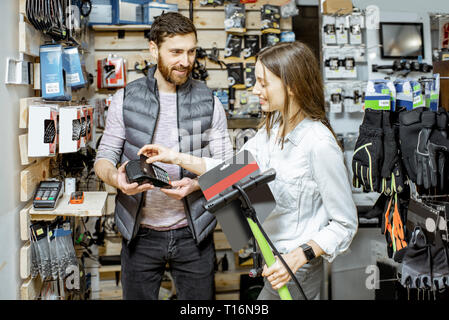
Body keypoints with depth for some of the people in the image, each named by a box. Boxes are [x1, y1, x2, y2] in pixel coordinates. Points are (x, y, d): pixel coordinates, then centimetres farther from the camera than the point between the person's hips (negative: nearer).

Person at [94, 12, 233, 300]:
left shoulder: (209, 103, 1)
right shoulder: (126, 99, 1)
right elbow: (104, 157, 3)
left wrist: (195, 184, -19)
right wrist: (116, 177, -20)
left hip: (193, 233, 0)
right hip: (140, 233, 0)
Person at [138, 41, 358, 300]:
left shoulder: (320, 144, -24)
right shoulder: (273, 127, 0)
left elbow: (345, 224, -17)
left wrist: (299, 256, -28)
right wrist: (176, 157, 3)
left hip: (295, 274, -7)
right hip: (270, 257, 7)